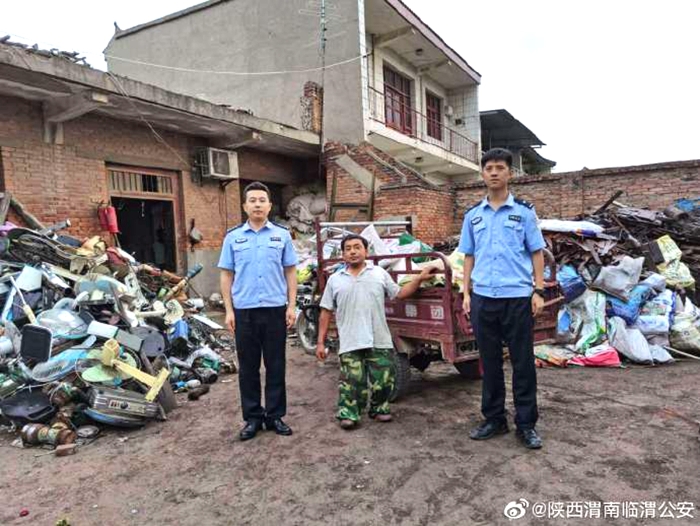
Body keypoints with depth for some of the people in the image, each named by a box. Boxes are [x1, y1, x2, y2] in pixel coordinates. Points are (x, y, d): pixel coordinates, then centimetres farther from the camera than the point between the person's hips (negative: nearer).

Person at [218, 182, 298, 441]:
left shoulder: (282, 234, 5)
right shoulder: (233, 237, 6)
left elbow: (290, 272, 5)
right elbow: (226, 275, 6)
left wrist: (292, 306, -2)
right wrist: (229, 310, -1)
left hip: (276, 309, 0)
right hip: (244, 311, 1)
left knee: (275, 366, 8)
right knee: (248, 367, 8)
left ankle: (275, 415, 21)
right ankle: (253, 417, 22)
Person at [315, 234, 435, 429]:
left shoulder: (380, 273, 10)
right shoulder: (335, 280, 9)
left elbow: (399, 293, 13)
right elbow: (326, 312, 8)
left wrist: (419, 278, 2)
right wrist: (321, 342, 5)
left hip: (380, 341, 1)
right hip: (350, 343, -1)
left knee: (383, 379, 7)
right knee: (352, 381, -2)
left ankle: (379, 408, 28)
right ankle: (348, 414, 15)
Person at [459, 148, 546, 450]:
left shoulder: (524, 211, 4)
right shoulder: (473, 215, 11)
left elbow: (537, 253, 4)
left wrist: (539, 292, -5)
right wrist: (467, 293, 7)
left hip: (518, 297, -2)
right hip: (483, 298, 3)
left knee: (523, 362, 4)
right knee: (490, 362, 11)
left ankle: (526, 424, 17)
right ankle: (494, 419, 24)